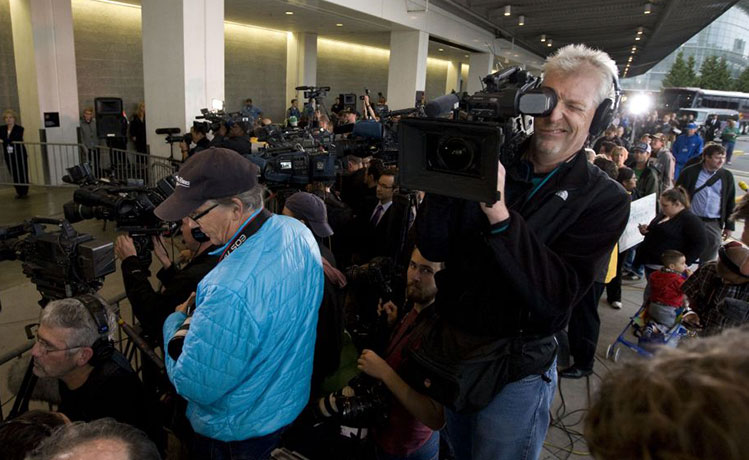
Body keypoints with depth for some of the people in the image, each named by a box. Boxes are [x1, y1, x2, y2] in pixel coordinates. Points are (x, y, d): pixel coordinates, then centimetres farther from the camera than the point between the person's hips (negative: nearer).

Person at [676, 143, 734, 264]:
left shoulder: (727, 176, 3)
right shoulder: (690, 172, -5)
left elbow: (730, 203, 9)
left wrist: (729, 225, 8)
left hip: (714, 223, 2)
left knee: (708, 256, 6)